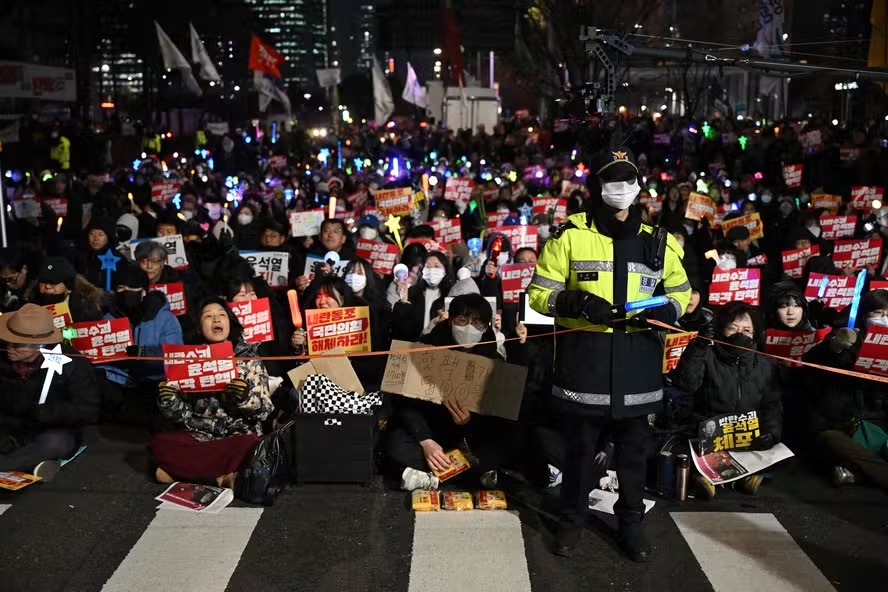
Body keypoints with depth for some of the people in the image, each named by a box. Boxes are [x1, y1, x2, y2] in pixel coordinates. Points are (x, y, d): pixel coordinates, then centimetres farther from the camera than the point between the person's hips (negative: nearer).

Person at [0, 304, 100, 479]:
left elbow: (88, 411, -16)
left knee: (55, 442, -37)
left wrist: (43, 413, -24)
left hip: (54, 433, -3)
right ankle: (34, 464, -30)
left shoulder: (72, 363, -16)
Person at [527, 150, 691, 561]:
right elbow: (540, 294, -3)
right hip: (583, 359, -3)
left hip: (638, 362, 3)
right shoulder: (570, 236, -3)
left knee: (634, 448, 14)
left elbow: (680, 292, 18)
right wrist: (578, 303, -22)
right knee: (579, 446, 10)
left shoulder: (657, 242, 8)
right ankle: (572, 519, 29)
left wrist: (665, 310, -5)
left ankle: (631, 522, 32)